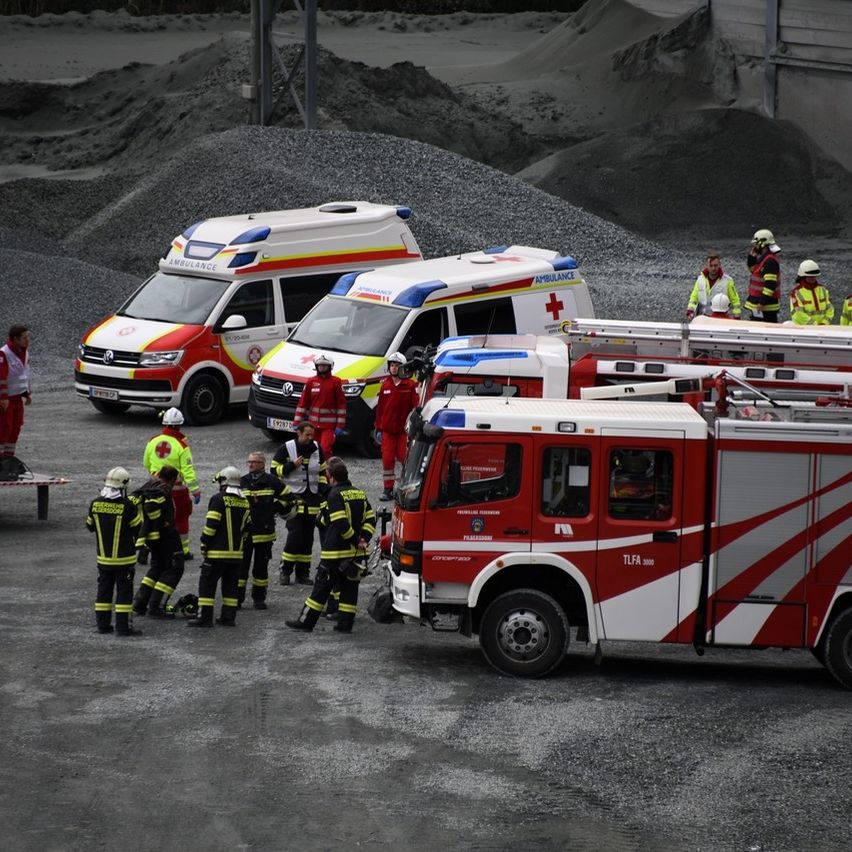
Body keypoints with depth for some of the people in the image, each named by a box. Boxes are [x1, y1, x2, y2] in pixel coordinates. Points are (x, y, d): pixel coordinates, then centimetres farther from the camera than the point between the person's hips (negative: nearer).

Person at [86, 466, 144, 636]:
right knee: (124, 591, 1)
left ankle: (103, 624, 17)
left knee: (104, 590, 14)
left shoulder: (95, 504, -4)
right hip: (124, 559, -4)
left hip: (103, 558, 4)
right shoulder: (127, 506, -17)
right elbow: (138, 528, -7)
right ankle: (123, 626, -1)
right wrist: (137, 509, 6)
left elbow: (90, 526, 9)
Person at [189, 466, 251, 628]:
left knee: (207, 584, -2)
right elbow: (247, 527, 16)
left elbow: (211, 525, -14)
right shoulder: (245, 502, 10)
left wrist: (204, 544, -5)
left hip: (217, 553, -6)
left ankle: (204, 617, -6)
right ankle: (229, 617, 12)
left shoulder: (219, 499, -10)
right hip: (236, 553, 6)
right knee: (230, 585, 12)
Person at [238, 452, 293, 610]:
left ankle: (259, 597, 17)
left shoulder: (271, 481, -1)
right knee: (240, 566, 0)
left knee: (261, 566, 7)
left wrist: (277, 508, 6)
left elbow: (288, 496, 11)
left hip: (264, 532, -1)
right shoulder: (242, 482, 4)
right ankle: (237, 597, 7)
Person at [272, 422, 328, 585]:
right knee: (295, 533, -14)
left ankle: (303, 572, 11)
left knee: (308, 536, 5)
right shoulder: (285, 449, -4)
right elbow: (275, 470, -3)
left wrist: (323, 486, 9)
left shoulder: (317, 449, 11)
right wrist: (292, 466, -16)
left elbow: (322, 471, 23)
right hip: (293, 497, -5)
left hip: (312, 498, 5)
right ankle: (285, 570, -3)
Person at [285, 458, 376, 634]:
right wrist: (364, 539, -1)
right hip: (356, 553, 6)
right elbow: (370, 519, 8)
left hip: (335, 552, -6)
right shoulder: (360, 494, 10)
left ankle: (306, 622, 5)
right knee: (349, 587, 10)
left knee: (321, 587, -1)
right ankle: (345, 624, 9)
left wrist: (355, 540, -12)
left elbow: (341, 524, -22)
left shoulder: (335, 495, -13)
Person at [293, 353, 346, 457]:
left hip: (329, 425, -4)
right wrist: (297, 422, 4)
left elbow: (341, 404, -4)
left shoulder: (336, 382, -4)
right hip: (313, 424, 4)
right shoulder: (311, 382, 6)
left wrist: (340, 425, -7)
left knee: (325, 449, -17)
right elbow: (303, 402, 7)